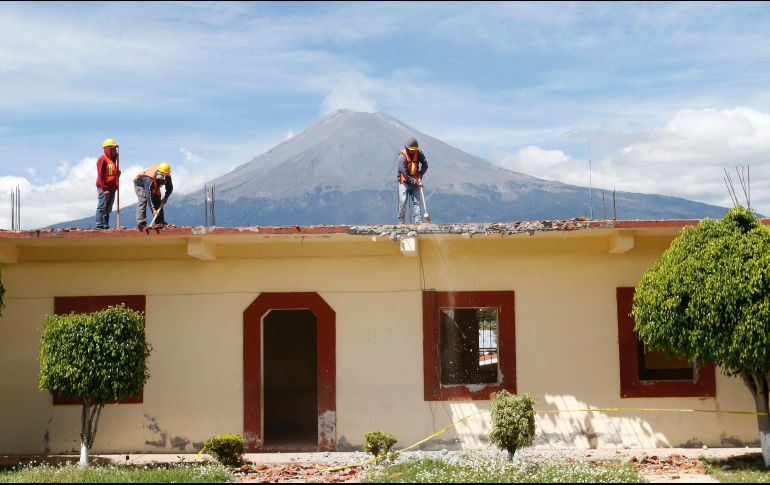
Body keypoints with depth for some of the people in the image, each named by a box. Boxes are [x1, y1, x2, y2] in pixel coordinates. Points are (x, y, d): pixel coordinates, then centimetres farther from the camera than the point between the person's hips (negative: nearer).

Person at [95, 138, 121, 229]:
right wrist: (104, 188, -19)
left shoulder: (113, 159, 19)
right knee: (102, 207, -9)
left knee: (108, 208, 10)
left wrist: (118, 173, 5)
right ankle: (99, 225, -10)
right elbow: (100, 175, -15)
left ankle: (106, 225, 13)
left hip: (112, 187, 9)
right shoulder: (102, 159, -9)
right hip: (104, 188, -9)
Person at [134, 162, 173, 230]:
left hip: (154, 187, 7)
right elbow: (148, 194, -46)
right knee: (143, 201, -22)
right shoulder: (149, 178, -44)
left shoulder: (167, 177, -25)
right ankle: (140, 223, -29)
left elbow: (170, 188, -8)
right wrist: (153, 209, -50)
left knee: (158, 202, 1)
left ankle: (160, 222, 5)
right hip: (140, 184, -7)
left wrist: (165, 198, -25)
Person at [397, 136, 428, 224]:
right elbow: (405, 174, -20)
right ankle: (401, 222, -2)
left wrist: (420, 176, -7)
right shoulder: (402, 157, -19)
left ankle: (418, 221, -4)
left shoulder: (418, 153, -5)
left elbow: (425, 165, 5)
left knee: (417, 202, -2)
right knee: (402, 202, -7)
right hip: (404, 182, -4)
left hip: (415, 182, 4)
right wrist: (416, 182, -19)